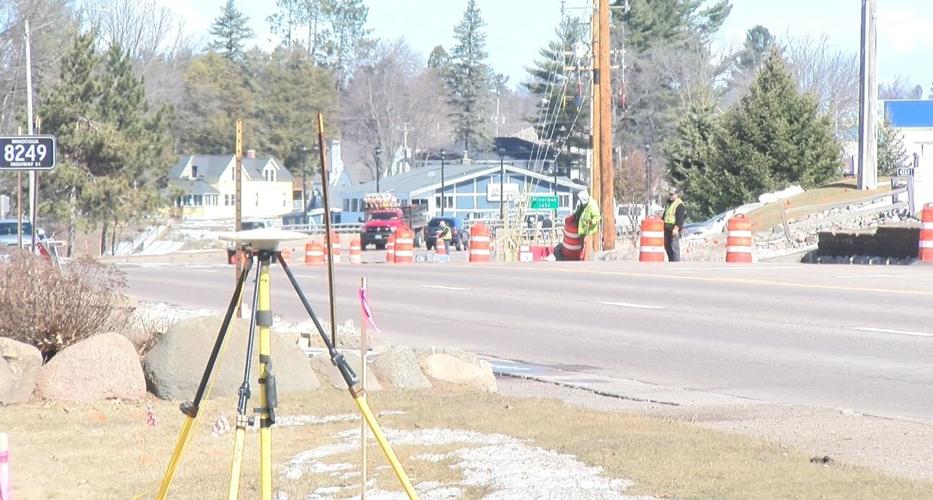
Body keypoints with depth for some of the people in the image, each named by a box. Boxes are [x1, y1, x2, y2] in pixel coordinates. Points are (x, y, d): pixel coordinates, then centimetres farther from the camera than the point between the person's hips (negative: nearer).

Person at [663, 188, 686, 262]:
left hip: (674, 229, -9)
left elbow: (680, 218, -17)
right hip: (667, 228, 9)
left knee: (674, 247, -11)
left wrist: (676, 228, -24)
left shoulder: (680, 205, -10)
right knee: (667, 246, 12)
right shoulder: (668, 203, 19)